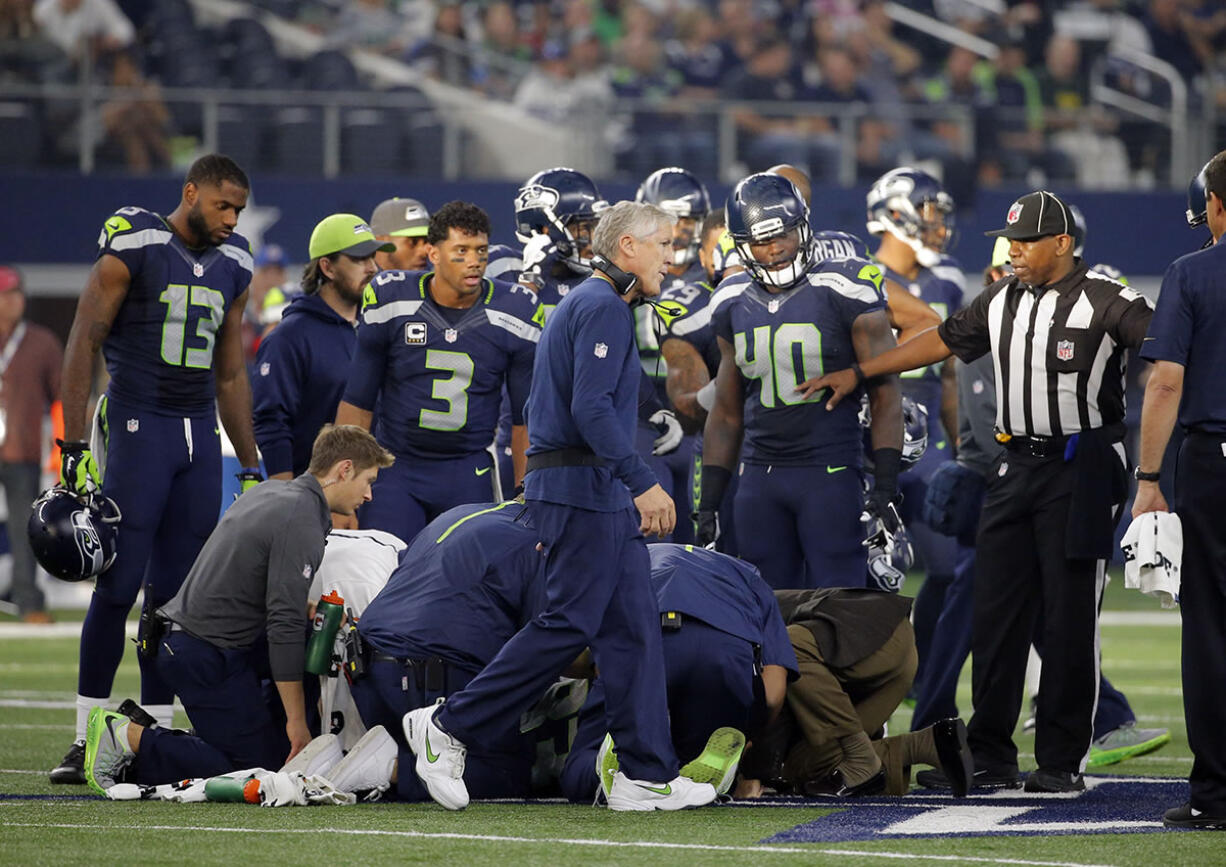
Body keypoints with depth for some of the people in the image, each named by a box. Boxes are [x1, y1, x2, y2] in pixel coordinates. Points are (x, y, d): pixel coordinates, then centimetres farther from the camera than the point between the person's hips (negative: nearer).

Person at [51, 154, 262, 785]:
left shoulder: (231, 266, 12)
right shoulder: (132, 247, -7)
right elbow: (83, 348, -7)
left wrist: (252, 470, 18)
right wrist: (74, 447, -13)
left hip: (200, 435, 6)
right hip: (136, 425, -6)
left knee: (176, 592, 4)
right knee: (118, 586, -9)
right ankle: (86, 739, -4)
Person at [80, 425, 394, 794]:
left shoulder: (271, 494, 14)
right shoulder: (301, 521, -16)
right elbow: (284, 625, -19)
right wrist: (296, 720, -16)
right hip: (206, 655, -9)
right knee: (260, 767, -4)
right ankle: (132, 738, -8)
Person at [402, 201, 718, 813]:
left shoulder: (583, 304, 22)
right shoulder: (605, 307, -11)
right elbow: (591, 407, -21)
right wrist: (642, 484, -21)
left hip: (602, 494, 11)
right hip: (585, 488, -11)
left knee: (632, 630, 6)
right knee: (568, 624, -9)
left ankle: (647, 775, 3)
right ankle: (449, 728, -4)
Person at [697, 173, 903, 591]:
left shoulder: (843, 292, -7)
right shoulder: (734, 305, 10)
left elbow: (885, 396, -7)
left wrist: (885, 490, -14)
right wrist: (708, 504, 14)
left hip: (830, 473, -5)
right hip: (760, 478, 5)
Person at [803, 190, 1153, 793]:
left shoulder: (1105, 303, -8)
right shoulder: (1000, 302, 12)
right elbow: (942, 341, 20)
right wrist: (856, 374, 20)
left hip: (1082, 467, -6)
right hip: (1016, 466, 6)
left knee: (1069, 620, -3)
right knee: (994, 611, 6)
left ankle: (1063, 761, 4)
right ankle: (990, 758, 13)